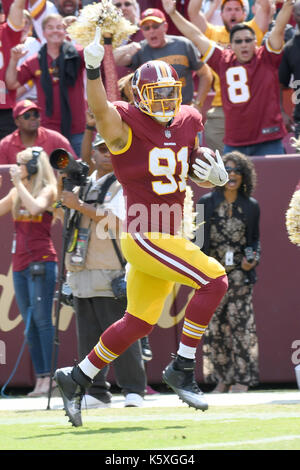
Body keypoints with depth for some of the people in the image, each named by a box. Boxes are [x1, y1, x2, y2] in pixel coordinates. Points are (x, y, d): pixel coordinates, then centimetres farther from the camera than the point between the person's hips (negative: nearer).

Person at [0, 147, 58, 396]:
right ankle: (40, 378, 8)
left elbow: (35, 208, -23)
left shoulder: (47, 190, -4)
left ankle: (50, 377, -10)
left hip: (41, 261, -7)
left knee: (42, 319, -11)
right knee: (29, 322, 6)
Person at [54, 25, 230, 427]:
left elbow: (199, 179, 20)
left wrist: (214, 177, -3)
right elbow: (99, 108, -33)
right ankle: (182, 368, -8)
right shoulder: (127, 125, -11)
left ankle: (76, 378, 28)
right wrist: (93, 66, -50)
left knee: (139, 322, 15)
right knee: (214, 280, -17)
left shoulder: (188, 124, 9)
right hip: (142, 235, -8)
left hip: (166, 237, 8)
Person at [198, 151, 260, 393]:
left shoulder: (251, 206, 7)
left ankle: (241, 380, -3)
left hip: (240, 275, -1)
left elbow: (255, 239, 14)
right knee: (215, 327, 1)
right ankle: (222, 379, 10)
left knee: (241, 326, -7)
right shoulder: (207, 202, 6)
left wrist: (253, 259, -6)